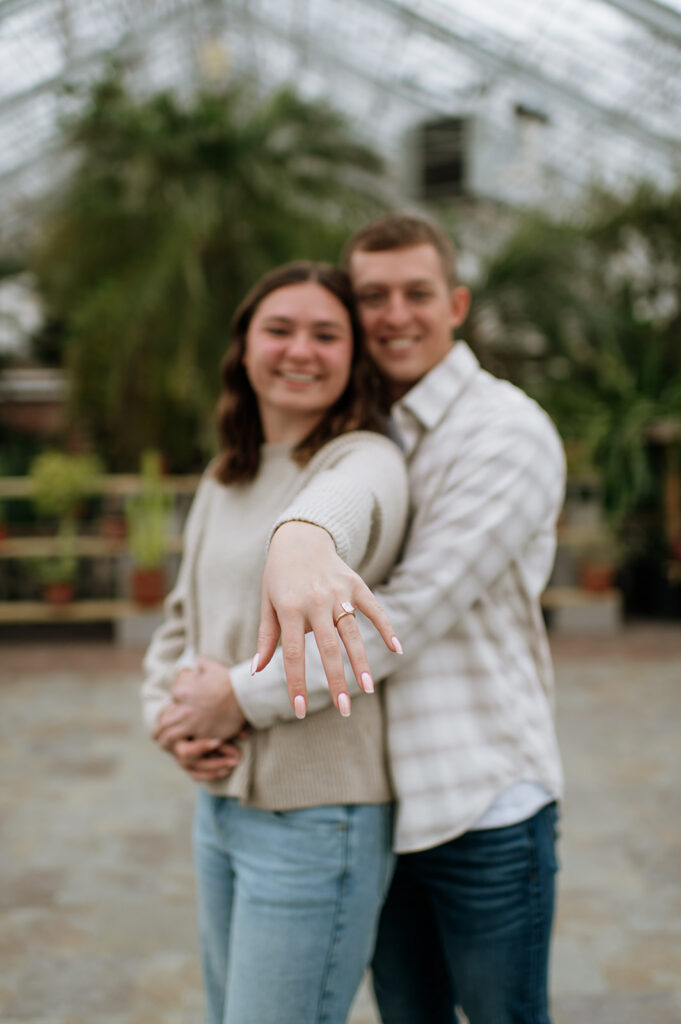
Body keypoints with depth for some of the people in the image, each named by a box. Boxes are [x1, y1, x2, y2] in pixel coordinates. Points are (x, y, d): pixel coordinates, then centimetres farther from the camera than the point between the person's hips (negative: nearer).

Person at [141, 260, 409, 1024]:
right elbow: (183, 617, 14)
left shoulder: (366, 461, -15)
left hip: (315, 817, -8)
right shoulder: (222, 479, 11)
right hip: (219, 802, 8)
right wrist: (168, 714, -2)